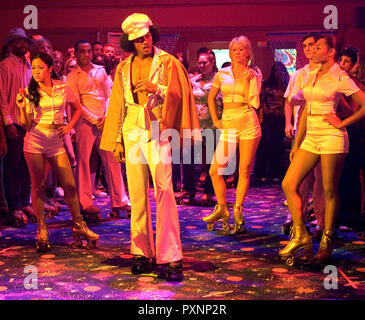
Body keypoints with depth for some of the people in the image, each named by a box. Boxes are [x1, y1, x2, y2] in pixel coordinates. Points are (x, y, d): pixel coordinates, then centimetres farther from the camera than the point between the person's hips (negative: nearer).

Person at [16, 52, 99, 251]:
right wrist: (23, 107, -19)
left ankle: (78, 225, 13)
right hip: (35, 142, -1)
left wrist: (69, 127, 6)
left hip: (56, 142, 1)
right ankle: (41, 229, 15)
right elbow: (26, 125, -3)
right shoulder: (30, 92, 0)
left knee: (70, 185, -1)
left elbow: (77, 108, 19)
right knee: (38, 186, 4)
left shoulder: (63, 89, 4)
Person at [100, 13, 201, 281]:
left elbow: (179, 95, -1)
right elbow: (118, 105, 16)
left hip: (157, 132, -4)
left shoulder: (167, 62, 3)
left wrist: (157, 88, -17)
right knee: (137, 194, 5)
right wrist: (117, 140, 13)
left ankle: (170, 258, -12)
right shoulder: (124, 68, 14)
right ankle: (142, 252, 14)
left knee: (164, 191, -13)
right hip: (132, 132, 4)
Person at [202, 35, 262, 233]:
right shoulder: (222, 74, 10)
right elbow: (211, 98, 20)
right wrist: (214, 119, 12)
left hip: (248, 125, -2)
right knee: (215, 170, -2)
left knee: (244, 171, -1)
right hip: (228, 126, 2)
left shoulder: (253, 76, 6)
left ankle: (238, 210, 12)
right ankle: (221, 208, 16)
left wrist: (248, 78, -5)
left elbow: (254, 102, -3)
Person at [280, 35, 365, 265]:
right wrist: (297, 143, 15)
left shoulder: (340, 78, -6)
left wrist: (343, 123, -10)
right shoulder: (312, 76, 15)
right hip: (310, 138, 7)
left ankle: (327, 242, 12)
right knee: (288, 185, -2)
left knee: (330, 191, 0)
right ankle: (301, 235, 6)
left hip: (331, 138, -7)